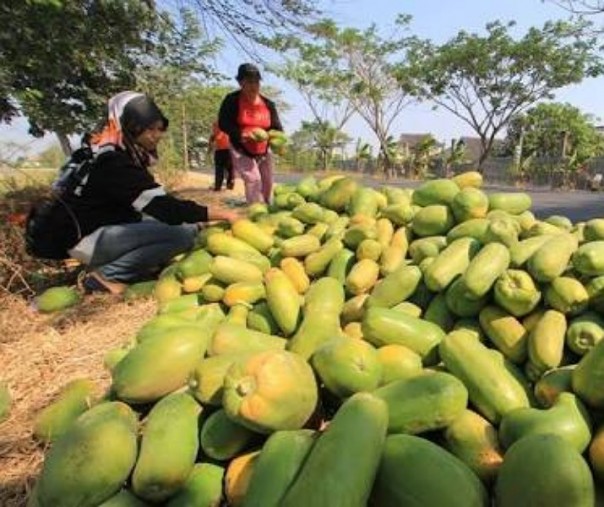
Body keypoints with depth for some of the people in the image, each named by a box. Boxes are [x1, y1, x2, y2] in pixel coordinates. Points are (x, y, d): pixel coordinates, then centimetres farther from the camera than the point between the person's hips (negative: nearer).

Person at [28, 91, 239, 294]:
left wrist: (195, 218, -1)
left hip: (104, 227, 10)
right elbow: (165, 208, -26)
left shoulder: (124, 154, 8)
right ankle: (108, 275, -11)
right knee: (182, 234, -24)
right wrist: (222, 214, -22)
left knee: (185, 223, 6)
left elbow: (157, 205, 9)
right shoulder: (113, 163, -21)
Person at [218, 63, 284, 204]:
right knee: (253, 178, -25)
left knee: (267, 183, 14)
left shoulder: (268, 104, -4)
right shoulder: (232, 100, -14)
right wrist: (241, 134, -33)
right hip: (241, 150, -5)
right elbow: (223, 123, -17)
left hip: (263, 151, 5)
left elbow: (276, 127, -3)